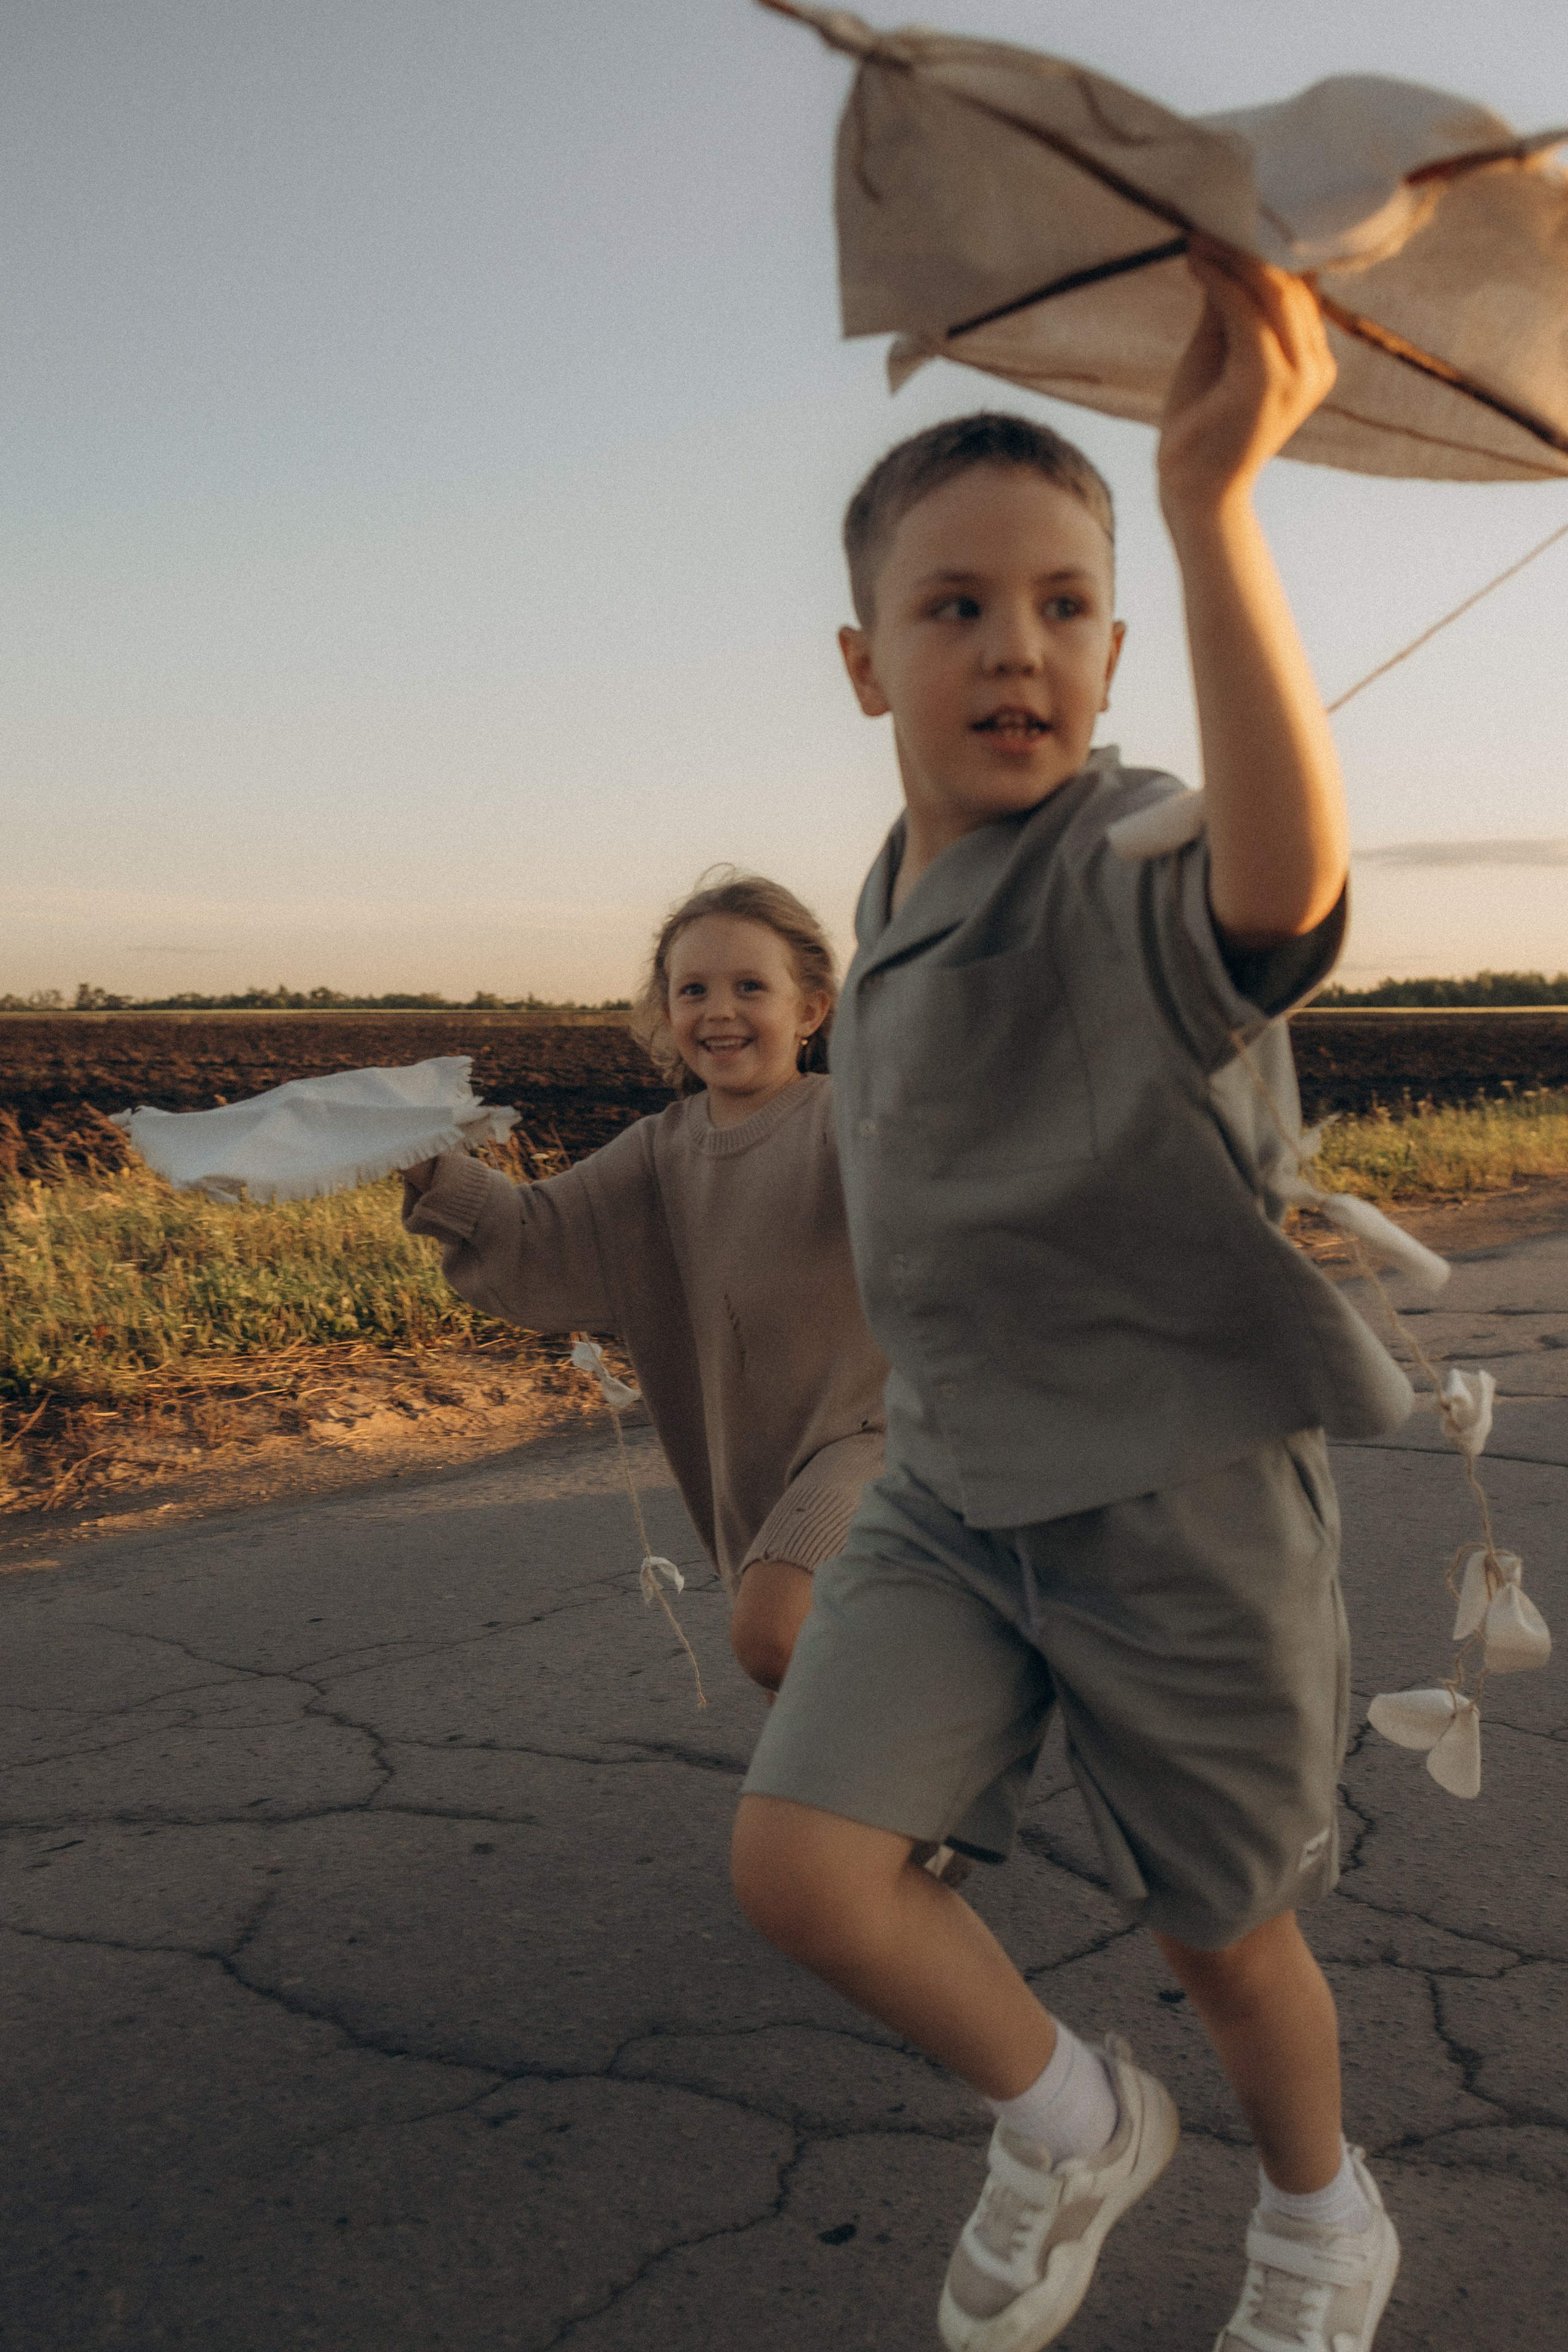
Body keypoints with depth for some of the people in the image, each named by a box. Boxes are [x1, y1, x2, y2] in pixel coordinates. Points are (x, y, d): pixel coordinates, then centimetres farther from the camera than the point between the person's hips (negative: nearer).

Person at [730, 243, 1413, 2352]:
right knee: (800, 1862, -8)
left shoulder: (1140, 871, -21)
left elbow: (1286, 873, -47)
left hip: (1179, 1490, -5)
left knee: (1225, 1938, 13)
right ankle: (1071, 2127, 22)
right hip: (953, 1480, 6)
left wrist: (1214, 498, -57)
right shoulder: (896, 900, 3)